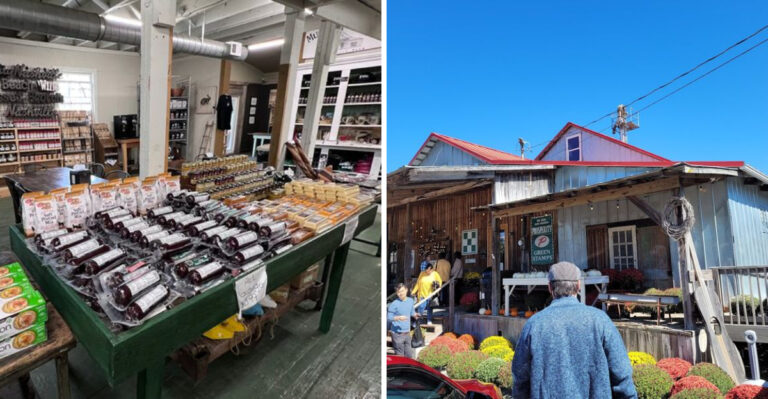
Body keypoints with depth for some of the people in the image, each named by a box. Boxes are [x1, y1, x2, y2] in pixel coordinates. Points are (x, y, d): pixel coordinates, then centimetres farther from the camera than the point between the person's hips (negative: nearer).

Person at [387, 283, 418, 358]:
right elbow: (388, 318, -13)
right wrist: (398, 318, -26)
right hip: (397, 334, -6)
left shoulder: (410, 300, 4)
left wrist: (415, 314, 2)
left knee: (409, 355, 15)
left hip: (407, 333, 6)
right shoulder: (394, 304, -14)